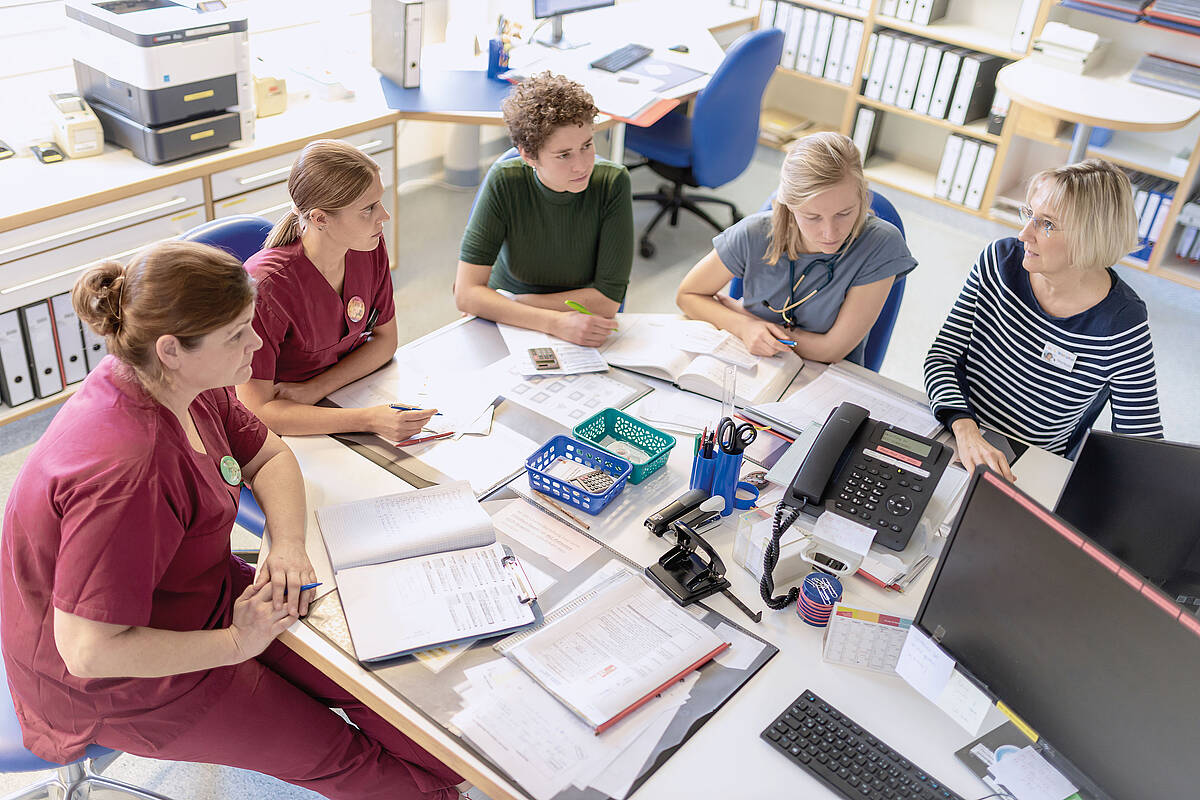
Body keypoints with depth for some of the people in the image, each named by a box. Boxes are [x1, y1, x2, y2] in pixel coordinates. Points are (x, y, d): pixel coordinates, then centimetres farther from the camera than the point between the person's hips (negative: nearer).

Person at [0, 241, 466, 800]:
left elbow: (268, 456, 6)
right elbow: (91, 650, -35)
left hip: (204, 591, 8)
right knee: (331, 752, 0)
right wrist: (235, 644, -23)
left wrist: (288, 544, -12)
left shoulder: (182, 380, -11)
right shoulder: (125, 468, -38)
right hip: (118, 683, -7)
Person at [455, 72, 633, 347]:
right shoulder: (504, 182, -15)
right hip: (511, 326, 0)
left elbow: (608, 299, -15)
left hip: (587, 332, 0)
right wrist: (557, 324, -29)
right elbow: (467, 294, -18)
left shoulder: (612, 182, -16)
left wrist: (504, 305, -13)